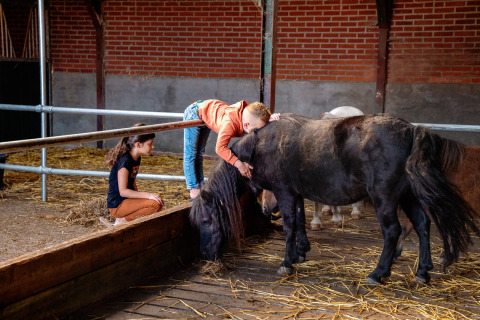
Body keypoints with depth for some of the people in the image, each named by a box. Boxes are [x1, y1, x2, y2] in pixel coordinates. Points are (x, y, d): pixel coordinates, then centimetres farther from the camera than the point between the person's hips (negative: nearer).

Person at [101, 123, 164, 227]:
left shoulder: (137, 159, 9)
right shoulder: (125, 161, -20)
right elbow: (123, 191, -24)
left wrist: (140, 198, 6)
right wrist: (148, 195, -27)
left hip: (128, 200, 10)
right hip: (117, 205, -10)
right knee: (156, 204, -24)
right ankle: (122, 221, -10)